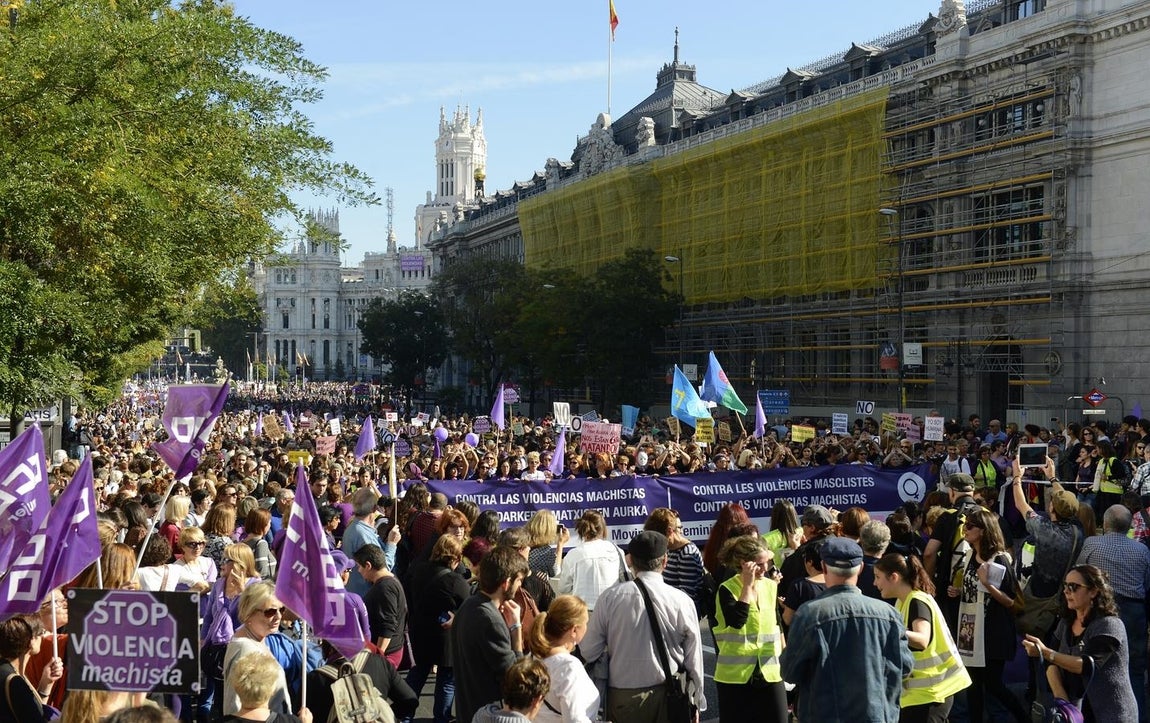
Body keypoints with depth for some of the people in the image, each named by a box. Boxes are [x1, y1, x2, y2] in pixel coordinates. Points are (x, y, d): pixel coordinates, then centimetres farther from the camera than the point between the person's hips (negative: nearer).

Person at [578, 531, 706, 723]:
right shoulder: (682, 601, -8)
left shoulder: (610, 597, -8)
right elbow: (694, 659, -1)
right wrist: (697, 701, 13)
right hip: (670, 698, 0)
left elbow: (588, 652, -4)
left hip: (623, 698, 0)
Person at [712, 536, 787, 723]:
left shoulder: (771, 586, 5)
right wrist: (747, 585, -22)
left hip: (770, 672, 4)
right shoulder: (727, 589, -10)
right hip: (735, 674, -4)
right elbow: (737, 621, -26)